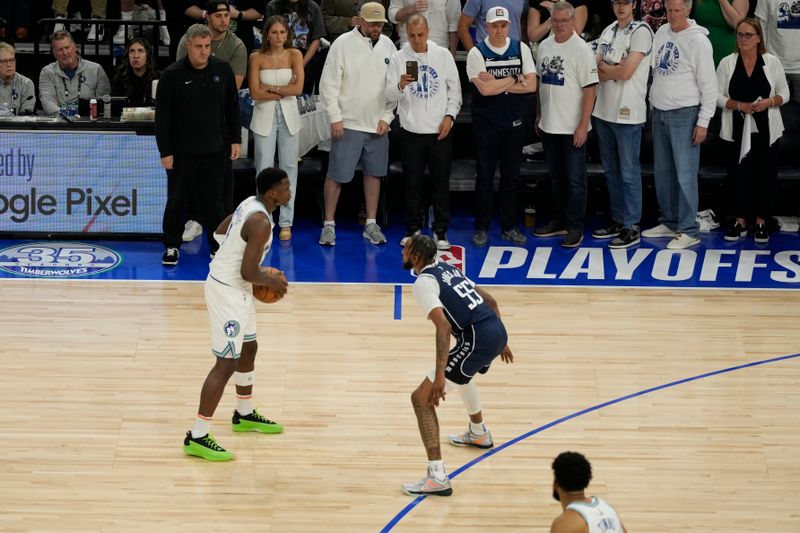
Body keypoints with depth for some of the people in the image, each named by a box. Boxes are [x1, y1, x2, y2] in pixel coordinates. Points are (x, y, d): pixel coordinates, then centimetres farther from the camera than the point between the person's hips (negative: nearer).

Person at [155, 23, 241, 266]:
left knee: (213, 200, 8)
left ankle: (219, 246, 18)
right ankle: (172, 246, 21)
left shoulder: (222, 70, 0)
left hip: (215, 150, 2)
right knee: (177, 200, 7)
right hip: (182, 152, -2)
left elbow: (232, 107, 10)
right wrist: (165, 151, -8)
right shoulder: (172, 75, -9)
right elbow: (162, 116, -6)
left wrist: (236, 139, 7)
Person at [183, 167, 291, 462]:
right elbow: (248, 273, -26)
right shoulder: (261, 222, -25)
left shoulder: (250, 204, 4)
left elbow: (220, 232, 19)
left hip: (223, 280, 10)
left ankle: (245, 415, 43)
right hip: (228, 292, -10)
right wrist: (272, 282, -7)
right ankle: (197, 437, -6)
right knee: (227, 363, -8)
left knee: (248, 349, 25)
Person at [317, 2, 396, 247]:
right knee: (337, 175, -3)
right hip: (348, 124, -4)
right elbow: (329, 84, -7)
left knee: (374, 173, 10)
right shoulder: (343, 44, -8)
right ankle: (328, 225, 7)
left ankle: (371, 224, 20)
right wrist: (335, 118, -10)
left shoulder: (387, 45, 5)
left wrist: (386, 117, 1)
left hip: (378, 125, 4)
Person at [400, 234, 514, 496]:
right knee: (460, 372, 42)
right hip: (497, 330, 9)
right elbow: (490, 301, 24)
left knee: (422, 397, -6)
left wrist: (439, 375, -25)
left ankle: (437, 477, -16)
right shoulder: (448, 268, 19)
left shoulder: (424, 282, -8)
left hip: (477, 341, -9)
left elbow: (443, 326, -21)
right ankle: (478, 433, 62)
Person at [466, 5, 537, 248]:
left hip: (513, 124, 3)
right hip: (485, 124, -3)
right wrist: (515, 79, -10)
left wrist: (497, 84, -14)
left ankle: (509, 227, 16)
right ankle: (481, 228, 10)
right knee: (484, 177, 3)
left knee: (511, 177, 8)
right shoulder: (477, 53, -7)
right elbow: (484, 89, -19)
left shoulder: (521, 49, 3)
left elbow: (531, 85, -6)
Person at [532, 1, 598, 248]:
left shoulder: (581, 49, -13)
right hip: (549, 125, 6)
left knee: (575, 180, -1)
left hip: (573, 128, -6)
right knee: (556, 177, 16)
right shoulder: (544, 47, 7)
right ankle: (559, 221, 27)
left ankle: (575, 228, 4)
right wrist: (538, 114, 17)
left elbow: (590, 89, -14)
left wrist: (583, 125, -18)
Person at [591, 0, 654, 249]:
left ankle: (631, 228, 1)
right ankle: (618, 220, 24)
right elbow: (595, 71, 6)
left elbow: (626, 72, -17)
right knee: (611, 170, 14)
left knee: (628, 172, -3)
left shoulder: (641, 32, -9)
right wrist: (615, 69, -12)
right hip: (604, 110, 7)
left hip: (627, 113, -7)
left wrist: (603, 67, -1)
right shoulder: (608, 31, 12)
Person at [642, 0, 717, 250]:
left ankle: (689, 231, -5)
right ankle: (669, 222, 25)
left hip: (684, 115, -7)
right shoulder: (661, 33, 9)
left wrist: (703, 122, -12)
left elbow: (709, 84, -10)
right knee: (662, 172, 13)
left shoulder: (697, 40, -10)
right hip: (659, 114, 7)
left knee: (685, 174, -8)